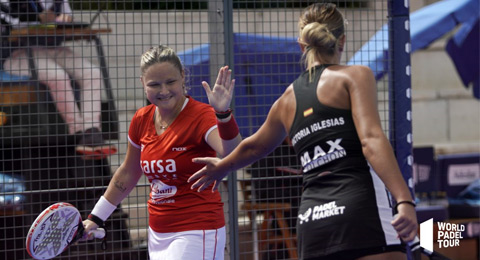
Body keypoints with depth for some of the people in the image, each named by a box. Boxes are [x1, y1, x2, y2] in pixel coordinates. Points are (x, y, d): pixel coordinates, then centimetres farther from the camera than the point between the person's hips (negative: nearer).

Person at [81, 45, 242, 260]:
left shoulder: (201, 117, -16)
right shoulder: (142, 120, 3)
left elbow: (231, 156, -36)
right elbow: (127, 174, 19)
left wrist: (223, 113, -52)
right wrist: (96, 218, 22)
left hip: (196, 234, -7)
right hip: (158, 234, 7)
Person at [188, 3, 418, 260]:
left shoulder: (287, 100, 21)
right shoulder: (355, 76, 4)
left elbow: (255, 146, 40)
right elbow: (371, 140, -11)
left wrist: (221, 167, 61)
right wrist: (405, 201, -19)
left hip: (310, 222, 6)